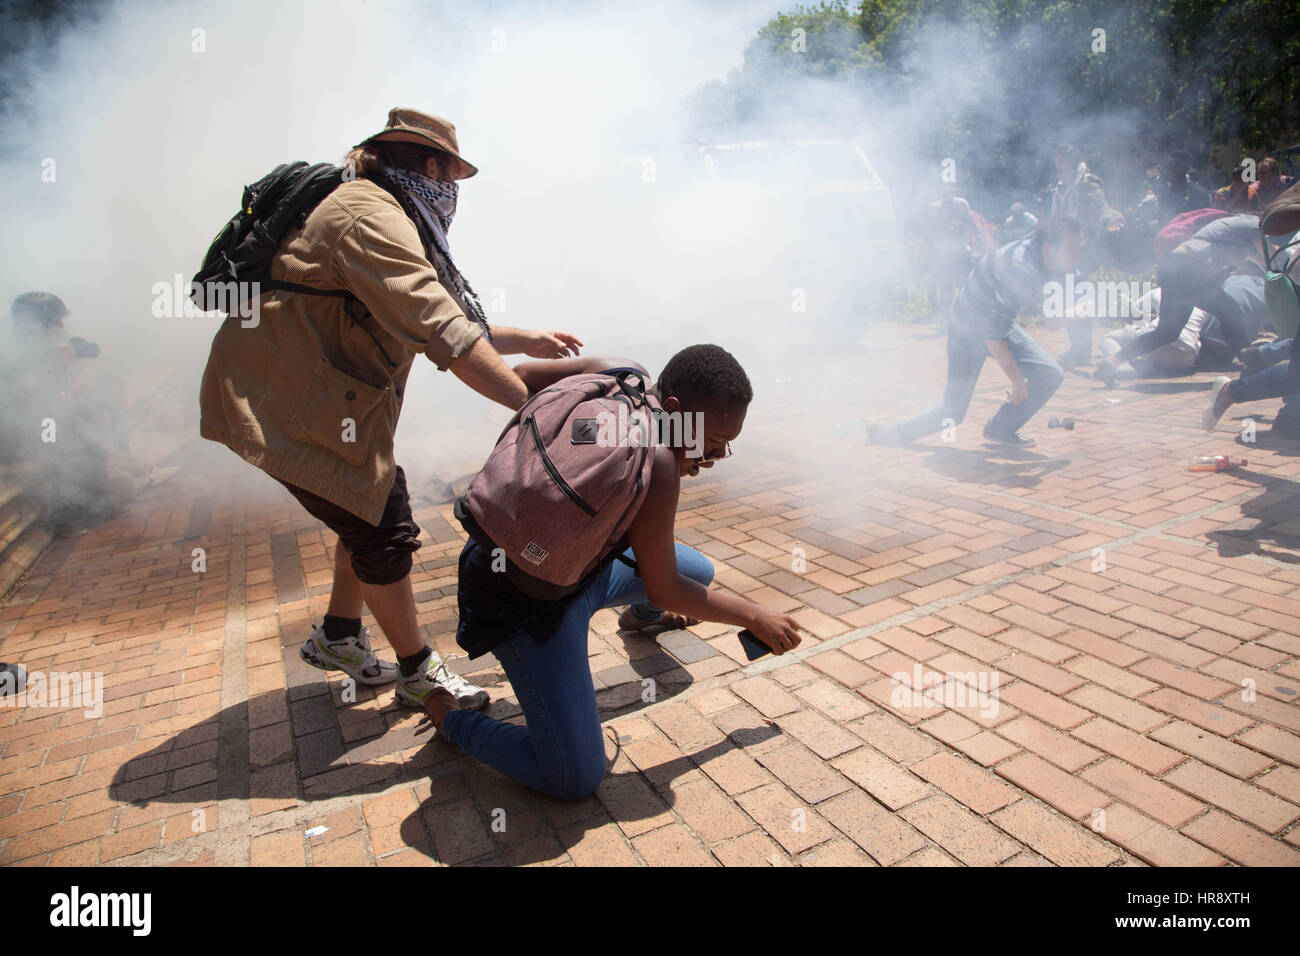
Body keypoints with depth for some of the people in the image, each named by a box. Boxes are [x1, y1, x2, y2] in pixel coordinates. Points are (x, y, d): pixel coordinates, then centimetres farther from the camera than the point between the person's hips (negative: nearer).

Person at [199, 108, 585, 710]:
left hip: (321, 395, 11)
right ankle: (418, 674, 11)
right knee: (383, 528, -6)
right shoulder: (370, 215, -19)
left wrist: (528, 341, 15)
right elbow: (445, 335, -29)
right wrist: (530, 403, -27)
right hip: (279, 402, -11)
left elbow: (434, 321, 18)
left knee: (372, 508, 16)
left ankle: (338, 637, 34)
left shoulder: (379, 214, 16)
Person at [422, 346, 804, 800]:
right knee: (577, 778, -13)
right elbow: (664, 589, -20)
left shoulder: (625, 373, -10)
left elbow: (524, 376, 5)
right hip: (528, 601, -9)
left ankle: (644, 615, 57)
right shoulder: (657, 464, -32)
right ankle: (447, 715, 9)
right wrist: (754, 617, -6)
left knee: (699, 571, 21)